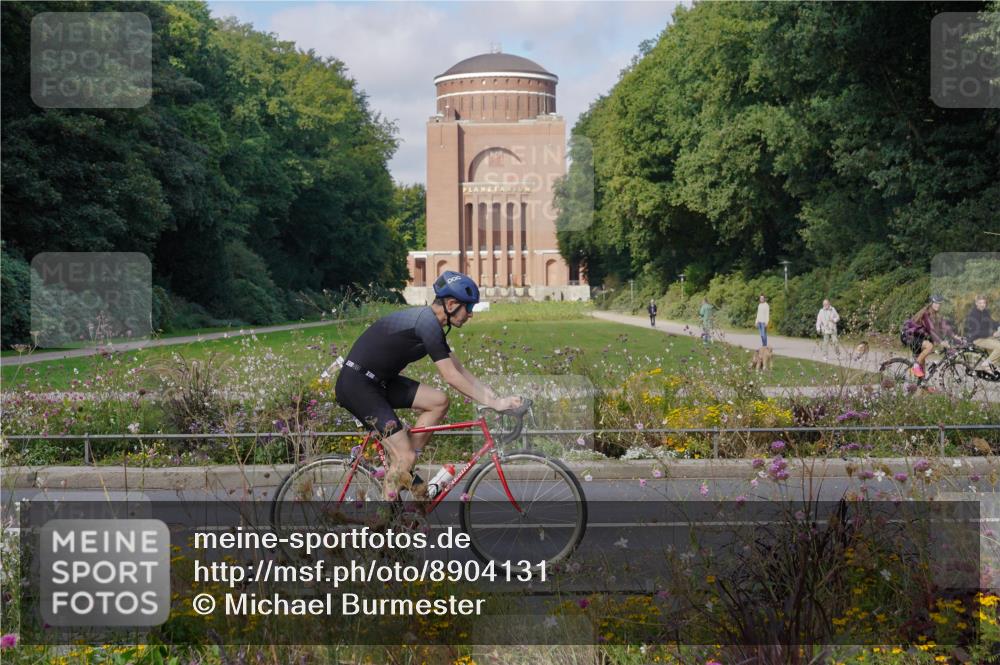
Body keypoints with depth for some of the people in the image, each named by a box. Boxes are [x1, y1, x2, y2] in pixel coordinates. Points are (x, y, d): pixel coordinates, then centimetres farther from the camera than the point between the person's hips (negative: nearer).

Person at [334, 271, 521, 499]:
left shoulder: (429, 321, 11)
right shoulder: (428, 324, -19)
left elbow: (459, 369, 13)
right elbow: (451, 377, -20)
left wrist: (493, 395, 4)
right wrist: (492, 403, -16)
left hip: (377, 381, 10)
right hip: (355, 384, -10)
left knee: (438, 401, 2)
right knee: (406, 457, -12)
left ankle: (400, 471, 8)